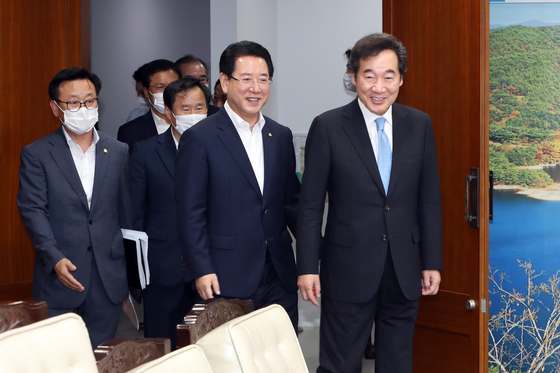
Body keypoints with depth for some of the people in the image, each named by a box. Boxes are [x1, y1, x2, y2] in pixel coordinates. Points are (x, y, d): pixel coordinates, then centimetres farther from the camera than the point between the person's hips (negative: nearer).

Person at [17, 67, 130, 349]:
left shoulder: (119, 152, 10)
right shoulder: (36, 155, 1)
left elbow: (125, 209, 11)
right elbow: (33, 210, -7)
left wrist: (131, 268, 9)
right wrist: (55, 259, -19)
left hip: (109, 280, 2)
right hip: (59, 275, -2)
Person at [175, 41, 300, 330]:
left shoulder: (281, 136, 12)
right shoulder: (199, 138, -5)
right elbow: (190, 213, -6)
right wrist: (201, 271, -12)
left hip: (279, 276, 5)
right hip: (226, 279, -5)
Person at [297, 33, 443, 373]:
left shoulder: (419, 125, 3)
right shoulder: (328, 127, -6)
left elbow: (429, 200, 7)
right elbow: (311, 205, -4)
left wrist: (432, 262, 5)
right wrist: (308, 267, -7)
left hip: (405, 270, 3)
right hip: (348, 271, -3)